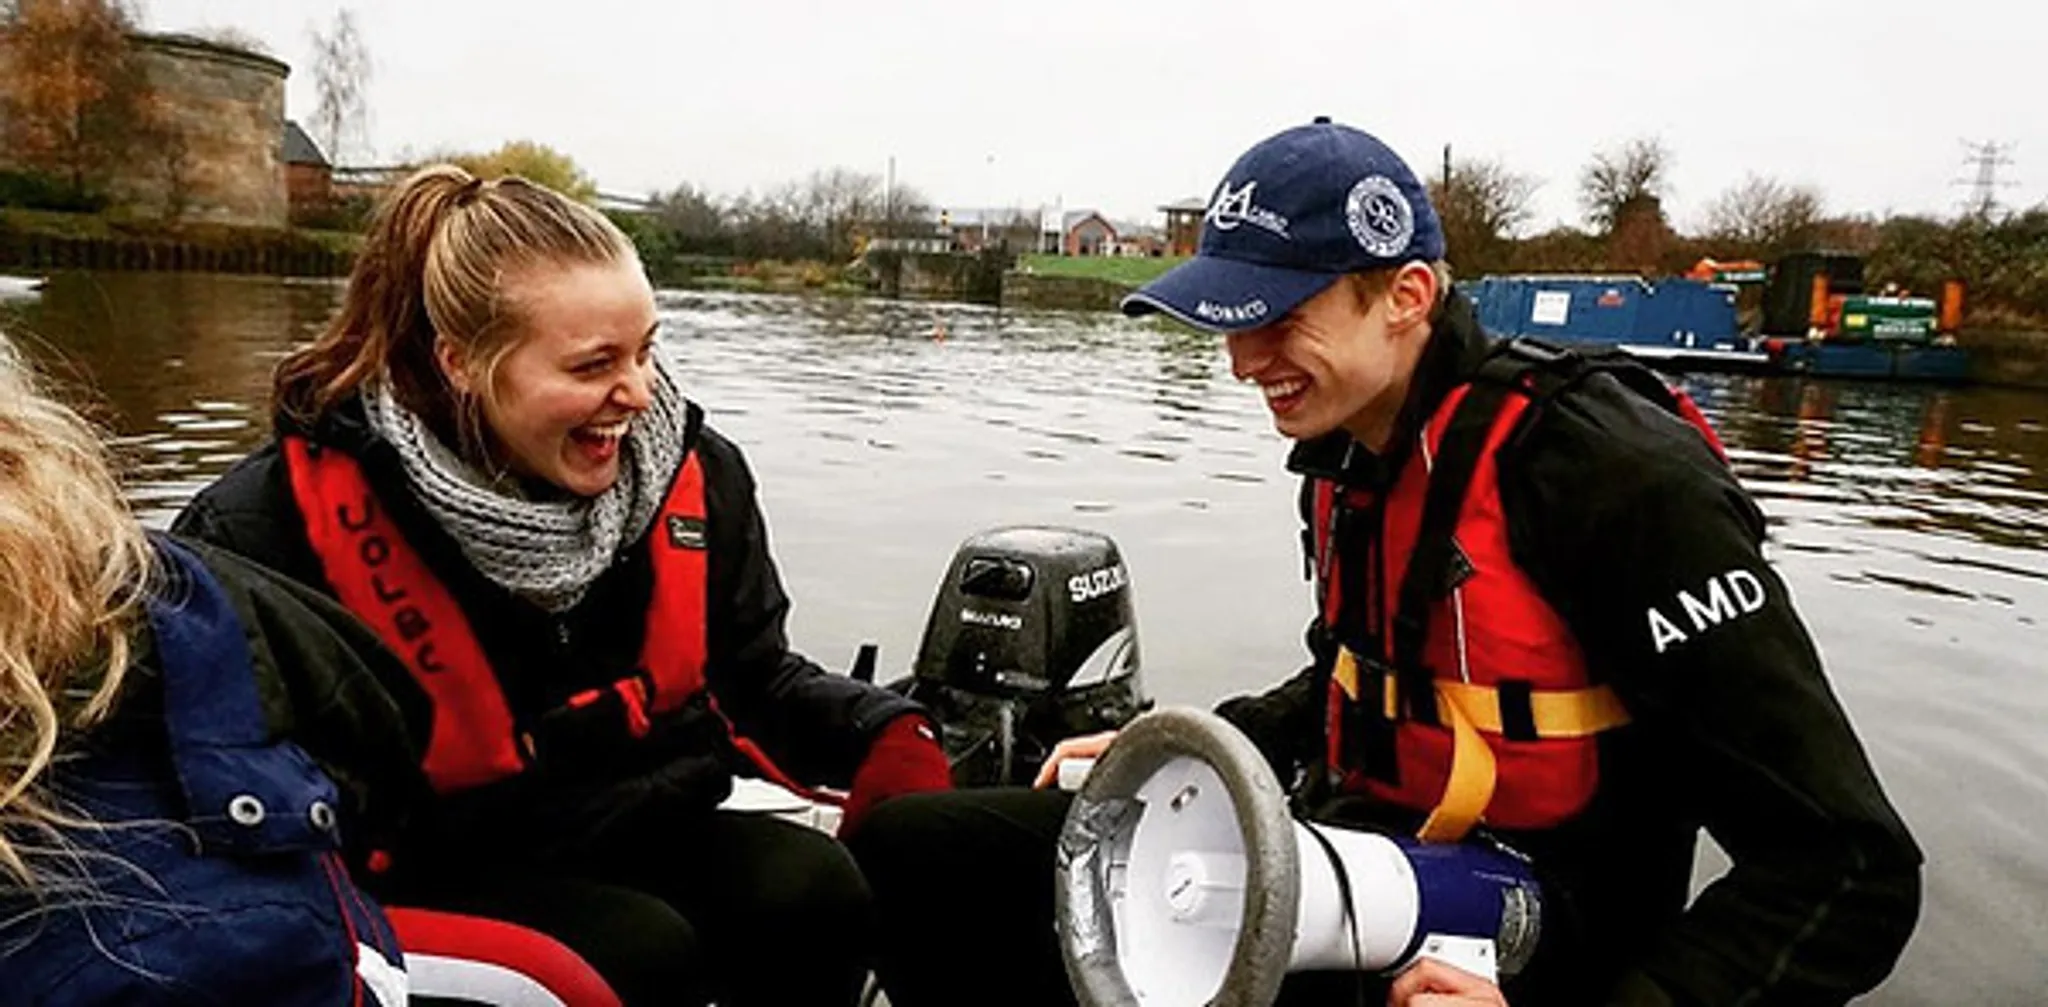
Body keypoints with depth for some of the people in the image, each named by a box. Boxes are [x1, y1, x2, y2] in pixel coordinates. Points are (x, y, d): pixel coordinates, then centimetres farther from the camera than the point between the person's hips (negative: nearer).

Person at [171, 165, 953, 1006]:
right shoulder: (290, 514, -15)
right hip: (432, 879, -3)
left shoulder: (692, 473, -3)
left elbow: (754, 677, 6)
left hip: (641, 837, 4)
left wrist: (884, 741, -11)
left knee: (815, 889, -23)